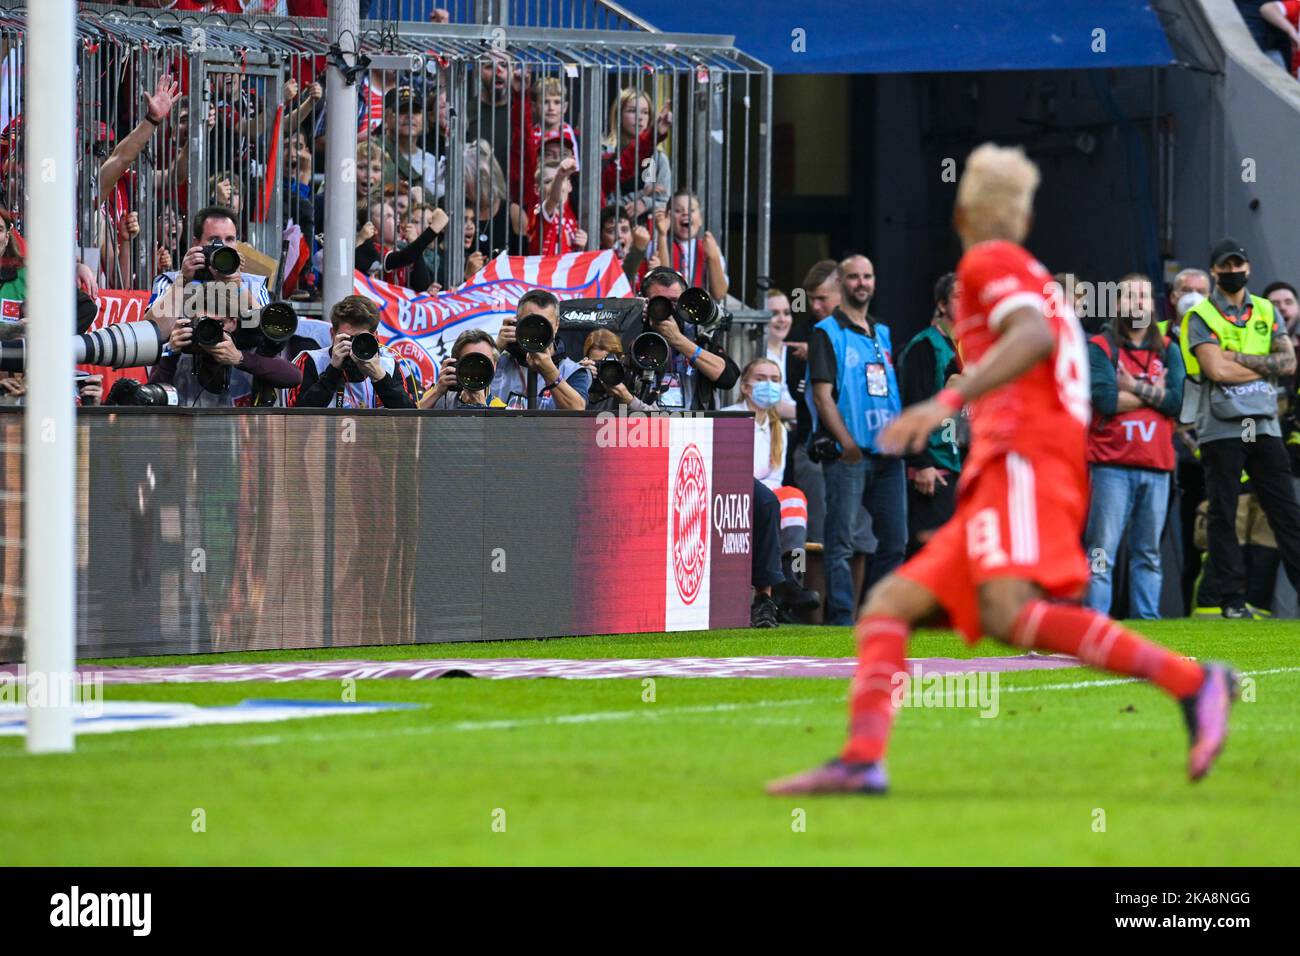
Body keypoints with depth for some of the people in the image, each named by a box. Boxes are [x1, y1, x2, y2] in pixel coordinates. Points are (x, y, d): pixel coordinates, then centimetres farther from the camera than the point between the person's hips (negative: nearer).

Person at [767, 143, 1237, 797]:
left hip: (1022, 456, -9)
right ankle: (862, 759, -18)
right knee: (889, 603, 1)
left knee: (1008, 614, -29)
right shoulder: (1038, 283, 32)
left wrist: (946, 402, -23)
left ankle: (1191, 682, -29)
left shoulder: (988, 262, 6)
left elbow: (1034, 336, -13)